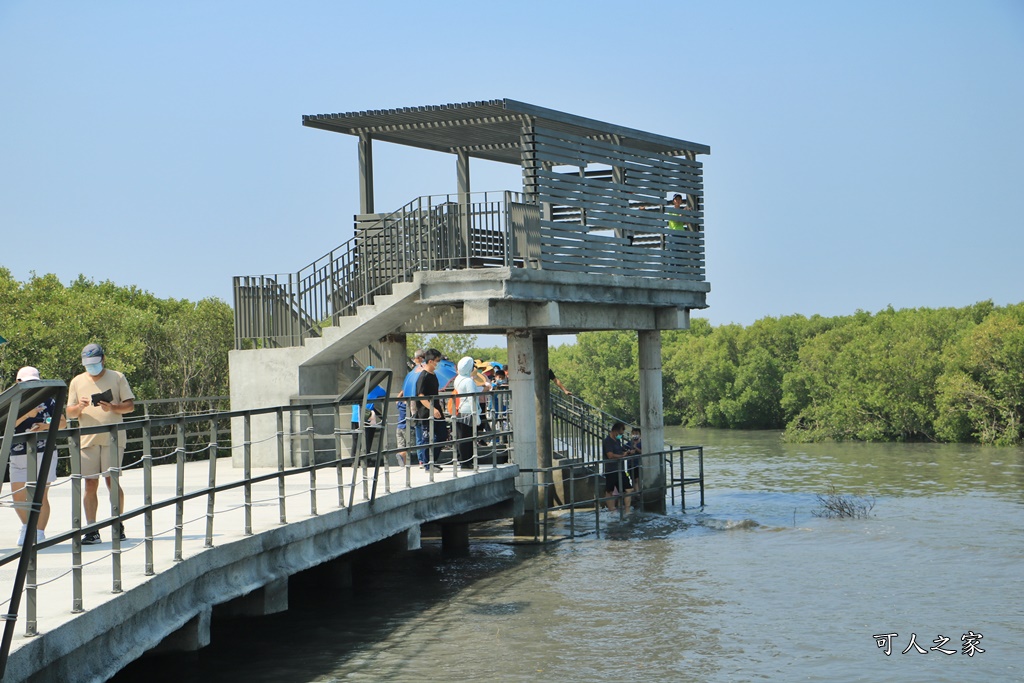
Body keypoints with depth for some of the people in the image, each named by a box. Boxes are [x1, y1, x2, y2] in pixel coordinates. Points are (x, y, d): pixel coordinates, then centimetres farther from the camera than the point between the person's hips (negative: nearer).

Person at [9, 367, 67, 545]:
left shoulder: (47, 400, 5)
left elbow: (62, 422, 9)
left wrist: (47, 426, -10)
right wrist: (26, 414, -24)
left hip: (44, 453, -1)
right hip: (18, 456, 1)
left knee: (41, 496, -3)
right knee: (18, 496, 3)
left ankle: (40, 533, 6)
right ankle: (27, 526, 28)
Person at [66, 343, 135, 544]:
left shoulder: (116, 377, 6)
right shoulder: (77, 382, 13)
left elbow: (130, 405, 3)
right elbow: (69, 412, 12)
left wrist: (113, 408, -16)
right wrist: (79, 407, -10)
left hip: (113, 437, -2)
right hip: (88, 439, 2)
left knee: (112, 481, -4)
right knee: (90, 484, -1)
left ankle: (118, 526, 7)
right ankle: (91, 530, 1)